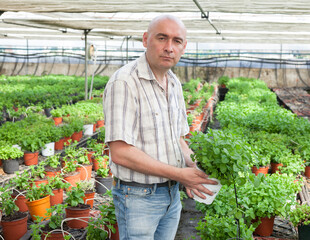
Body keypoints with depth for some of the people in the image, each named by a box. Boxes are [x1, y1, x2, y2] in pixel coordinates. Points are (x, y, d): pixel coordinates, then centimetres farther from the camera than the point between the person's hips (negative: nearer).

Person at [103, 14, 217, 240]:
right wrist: (179, 174, -21)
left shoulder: (174, 84, 7)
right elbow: (120, 152, -25)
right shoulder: (124, 83, -20)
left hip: (172, 194, 8)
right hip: (138, 196, -7)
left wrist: (194, 166, -5)